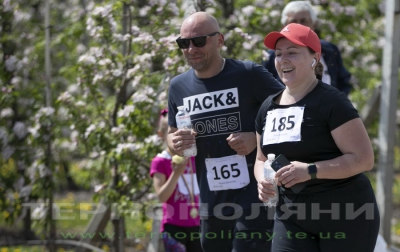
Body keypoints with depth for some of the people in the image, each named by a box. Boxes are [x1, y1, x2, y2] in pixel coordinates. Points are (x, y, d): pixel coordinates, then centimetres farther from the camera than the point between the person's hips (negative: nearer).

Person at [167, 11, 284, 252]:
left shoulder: (249, 74, -10)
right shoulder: (179, 86, 6)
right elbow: (172, 134, 19)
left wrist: (257, 138, -18)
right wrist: (176, 143, -5)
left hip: (254, 196, -6)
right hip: (212, 203, 6)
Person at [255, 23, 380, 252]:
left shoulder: (331, 101, -12)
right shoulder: (268, 108, 10)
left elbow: (364, 159, -16)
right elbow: (262, 159, 22)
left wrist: (311, 170, -24)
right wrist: (263, 180, -1)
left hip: (345, 214, -6)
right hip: (293, 217, 6)